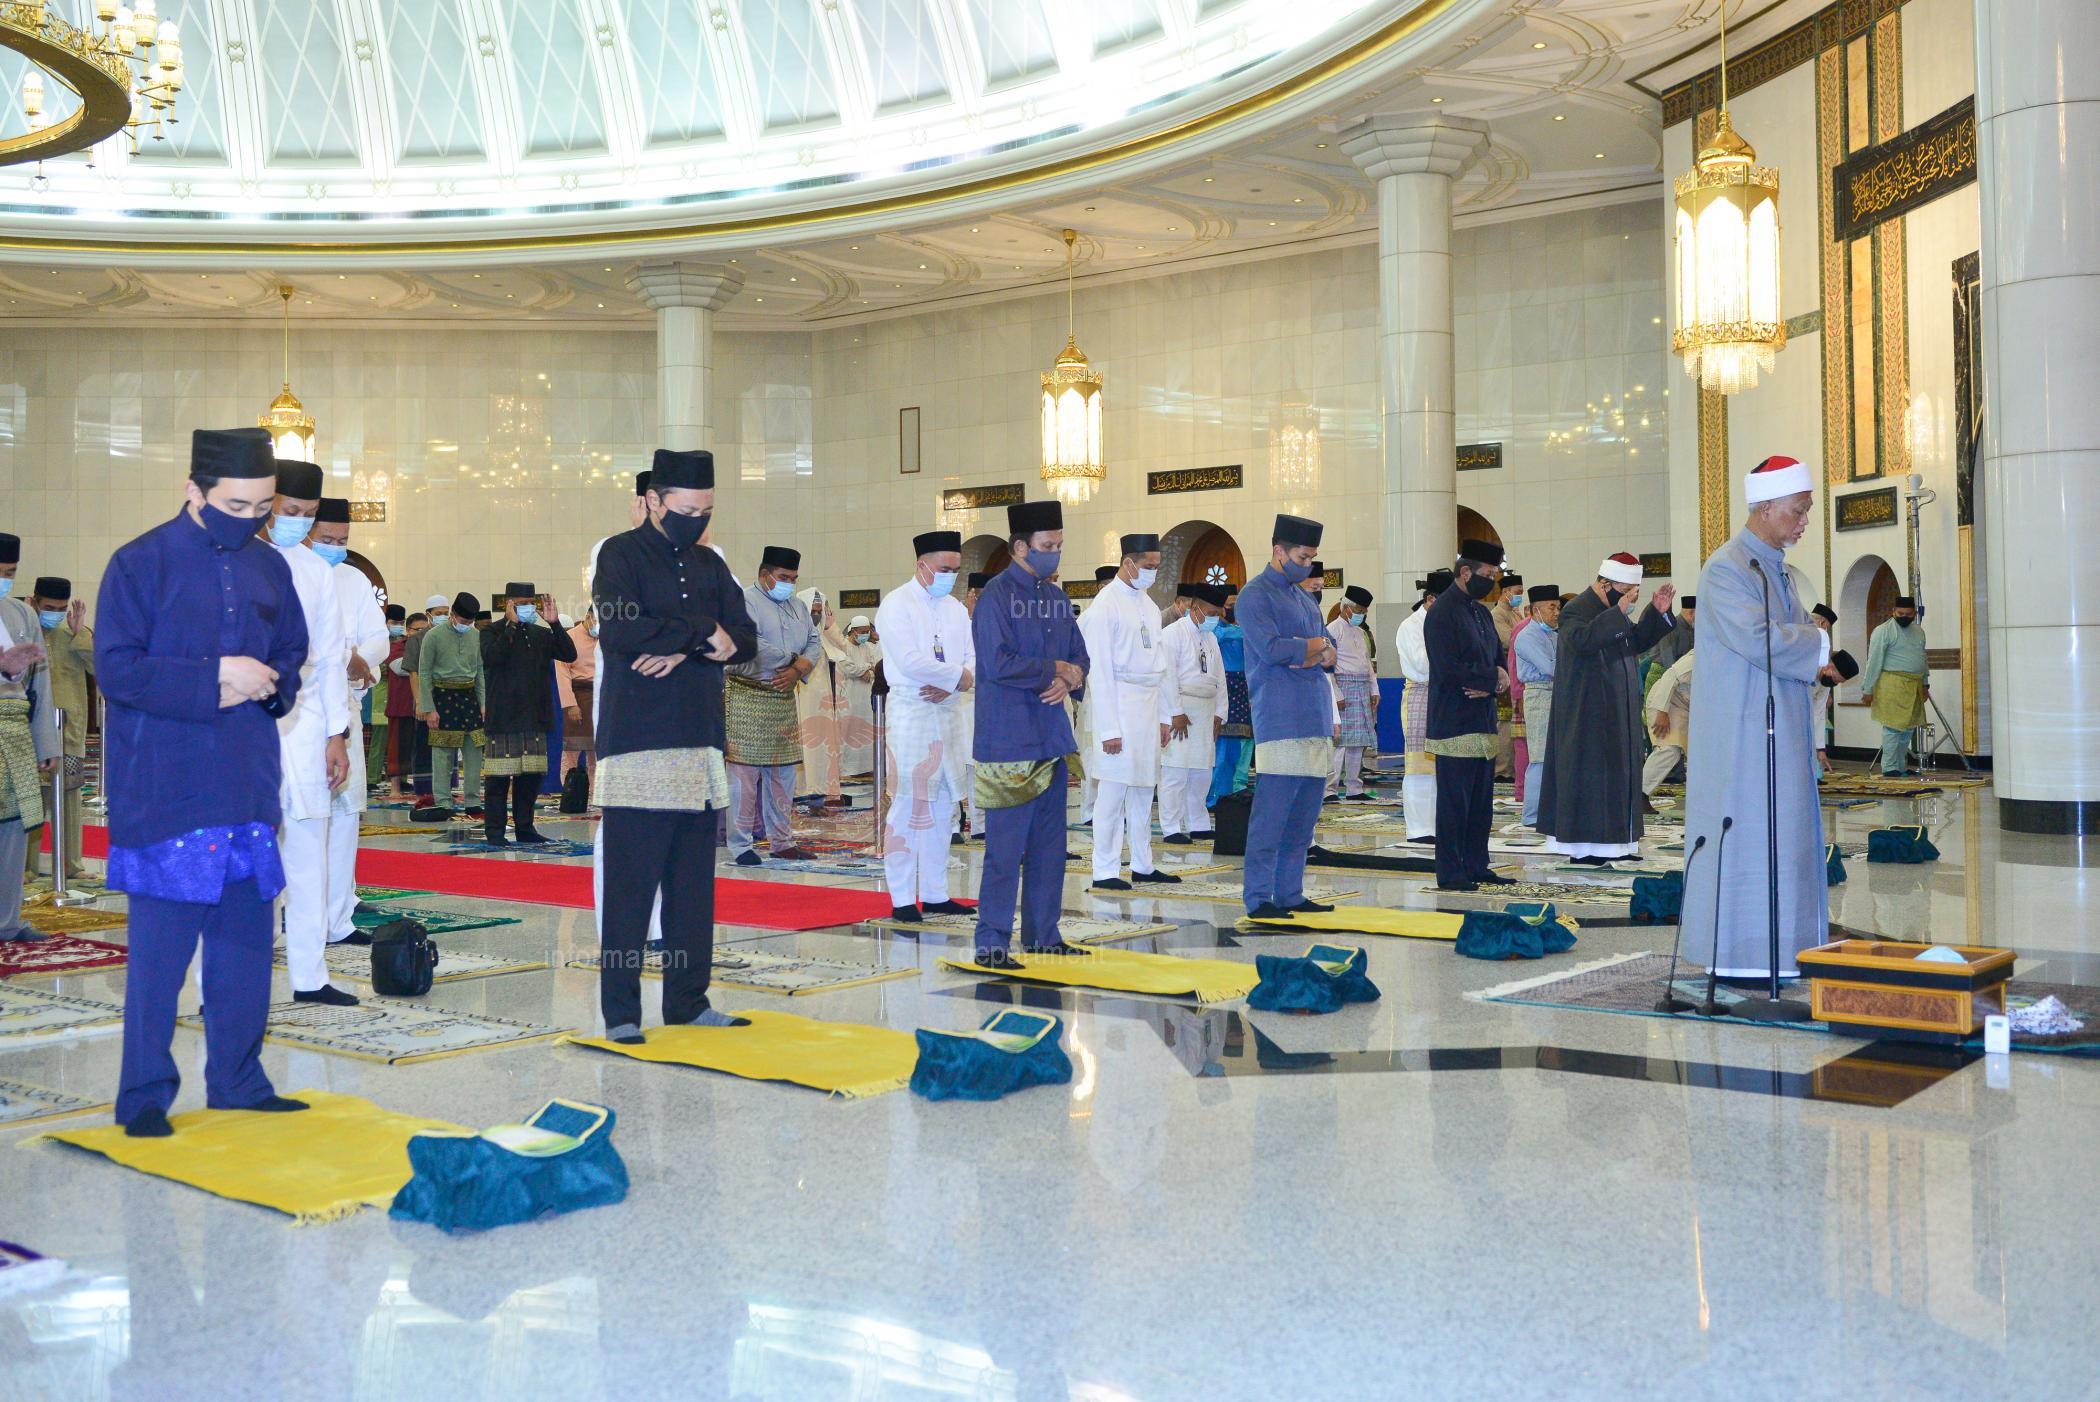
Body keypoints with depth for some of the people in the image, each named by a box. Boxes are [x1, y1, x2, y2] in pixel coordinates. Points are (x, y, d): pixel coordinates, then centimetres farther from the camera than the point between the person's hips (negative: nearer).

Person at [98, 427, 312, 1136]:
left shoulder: (269, 567, 10)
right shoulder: (141, 564, -5)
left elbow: (294, 655, 17)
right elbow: (116, 668, -11)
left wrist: (267, 684, -5)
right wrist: (215, 677, -18)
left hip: (250, 786, 5)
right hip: (164, 790, -5)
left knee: (246, 940, 10)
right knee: (160, 945, -3)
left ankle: (237, 1081, 22)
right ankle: (144, 1097, 9)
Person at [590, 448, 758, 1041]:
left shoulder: (708, 564, 17)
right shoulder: (621, 554, -1)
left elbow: (745, 639, 8)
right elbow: (620, 630, -18)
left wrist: (681, 648, -10)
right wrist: (702, 633, -8)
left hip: (701, 746, 6)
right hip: (637, 747, -6)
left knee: (694, 886, 8)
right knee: (630, 885, -5)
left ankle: (688, 1003, 17)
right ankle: (620, 1012, 2)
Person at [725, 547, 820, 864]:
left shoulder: (798, 607, 18)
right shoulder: (745, 602, -6)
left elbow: (814, 643, 13)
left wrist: (798, 670, -6)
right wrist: (789, 659, -9)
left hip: (784, 698, 8)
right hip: (747, 697, -8)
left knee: (783, 773, 11)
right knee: (744, 772, -6)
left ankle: (781, 842, 19)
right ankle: (740, 844, -1)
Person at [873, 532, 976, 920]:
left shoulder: (955, 608, 15)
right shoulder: (897, 605, -6)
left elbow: (973, 658, 8)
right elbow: (910, 661, -18)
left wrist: (949, 686, -11)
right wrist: (958, 676, -10)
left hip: (948, 711, 7)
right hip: (911, 713, -7)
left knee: (943, 806, 9)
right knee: (908, 805, -7)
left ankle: (934, 894, 16)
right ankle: (902, 899, -2)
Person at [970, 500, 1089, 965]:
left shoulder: (1056, 598, 15)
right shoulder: (996, 595, -9)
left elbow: (1079, 654, 17)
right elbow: (997, 663, -19)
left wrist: (1070, 679, -6)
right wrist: (1055, 669, -9)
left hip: (1052, 737, 8)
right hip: (1008, 739, -8)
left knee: (1050, 842, 11)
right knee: (1006, 844, -7)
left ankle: (1043, 936, 21)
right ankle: (992, 942, 0)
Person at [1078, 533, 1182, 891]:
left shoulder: (1148, 604, 14)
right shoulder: (1106, 605, -10)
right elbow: (1100, 671, -13)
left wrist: (1168, 713, 16)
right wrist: (1108, 728, -17)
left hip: (1148, 705, 8)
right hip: (1119, 703, -8)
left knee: (1143, 788, 11)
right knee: (1113, 790, -6)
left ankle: (1142, 867, 19)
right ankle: (1105, 871, -1)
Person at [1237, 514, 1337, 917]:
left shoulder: (1304, 596, 22)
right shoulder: (1255, 594, -4)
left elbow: (1329, 651, 18)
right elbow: (1269, 647, -18)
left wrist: (1322, 655, -6)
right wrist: (1316, 646, -3)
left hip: (1317, 717, 8)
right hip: (1280, 720, -8)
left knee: (1304, 817, 9)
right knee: (1271, 814, -8)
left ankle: (1290, 894, 15)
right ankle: (1258, 898, -3)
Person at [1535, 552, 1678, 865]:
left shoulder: (1612, 610, 13)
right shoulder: (1576, 611, -15)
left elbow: (1638, 641, 21)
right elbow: (1581, 640, -35)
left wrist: (1658, 612, 6)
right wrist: (1619, 612, -37)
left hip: (1617, 711, 9)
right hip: (1588, 711, -9)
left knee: (1618, 772, 11)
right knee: (1589, 773, -6)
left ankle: (1611, 842, 17)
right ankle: (1583, 847, -1)